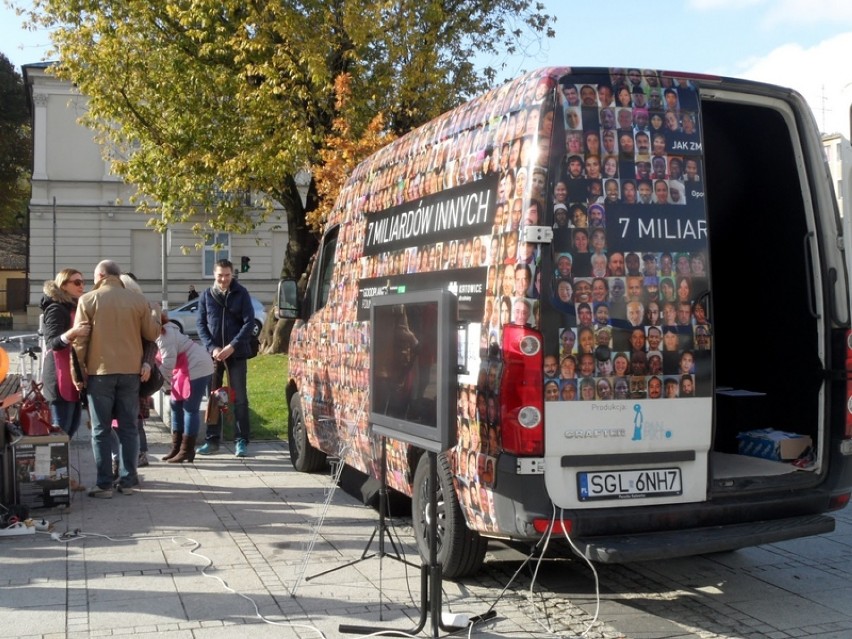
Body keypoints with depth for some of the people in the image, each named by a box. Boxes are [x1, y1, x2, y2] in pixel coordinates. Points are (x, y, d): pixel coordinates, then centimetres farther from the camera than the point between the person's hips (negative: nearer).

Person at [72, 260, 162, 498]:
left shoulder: (88, 300, -3)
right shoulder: (138, 299, 3)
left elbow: (79, 339, -5)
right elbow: (151, 334, 6)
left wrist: (77, 372, 3)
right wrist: (156, 315, 26)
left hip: (100, 371, -2)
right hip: (131, 371, 2)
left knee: (101, 431, 4)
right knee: (129, 428, 9)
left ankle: (104, 484, 3)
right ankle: (127, 480, 11)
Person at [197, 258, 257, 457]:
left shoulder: (241, 294, -1)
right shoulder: (206, 295, 4)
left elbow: (249, 322, -5)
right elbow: (200, 324, 3)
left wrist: (233, 346, -14)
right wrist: (212, 348, -10)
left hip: (237, 354, -2)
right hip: (213, 354, 2)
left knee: (239, 398, 1)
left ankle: (241, 441, 7)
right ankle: (212, 440, 16)